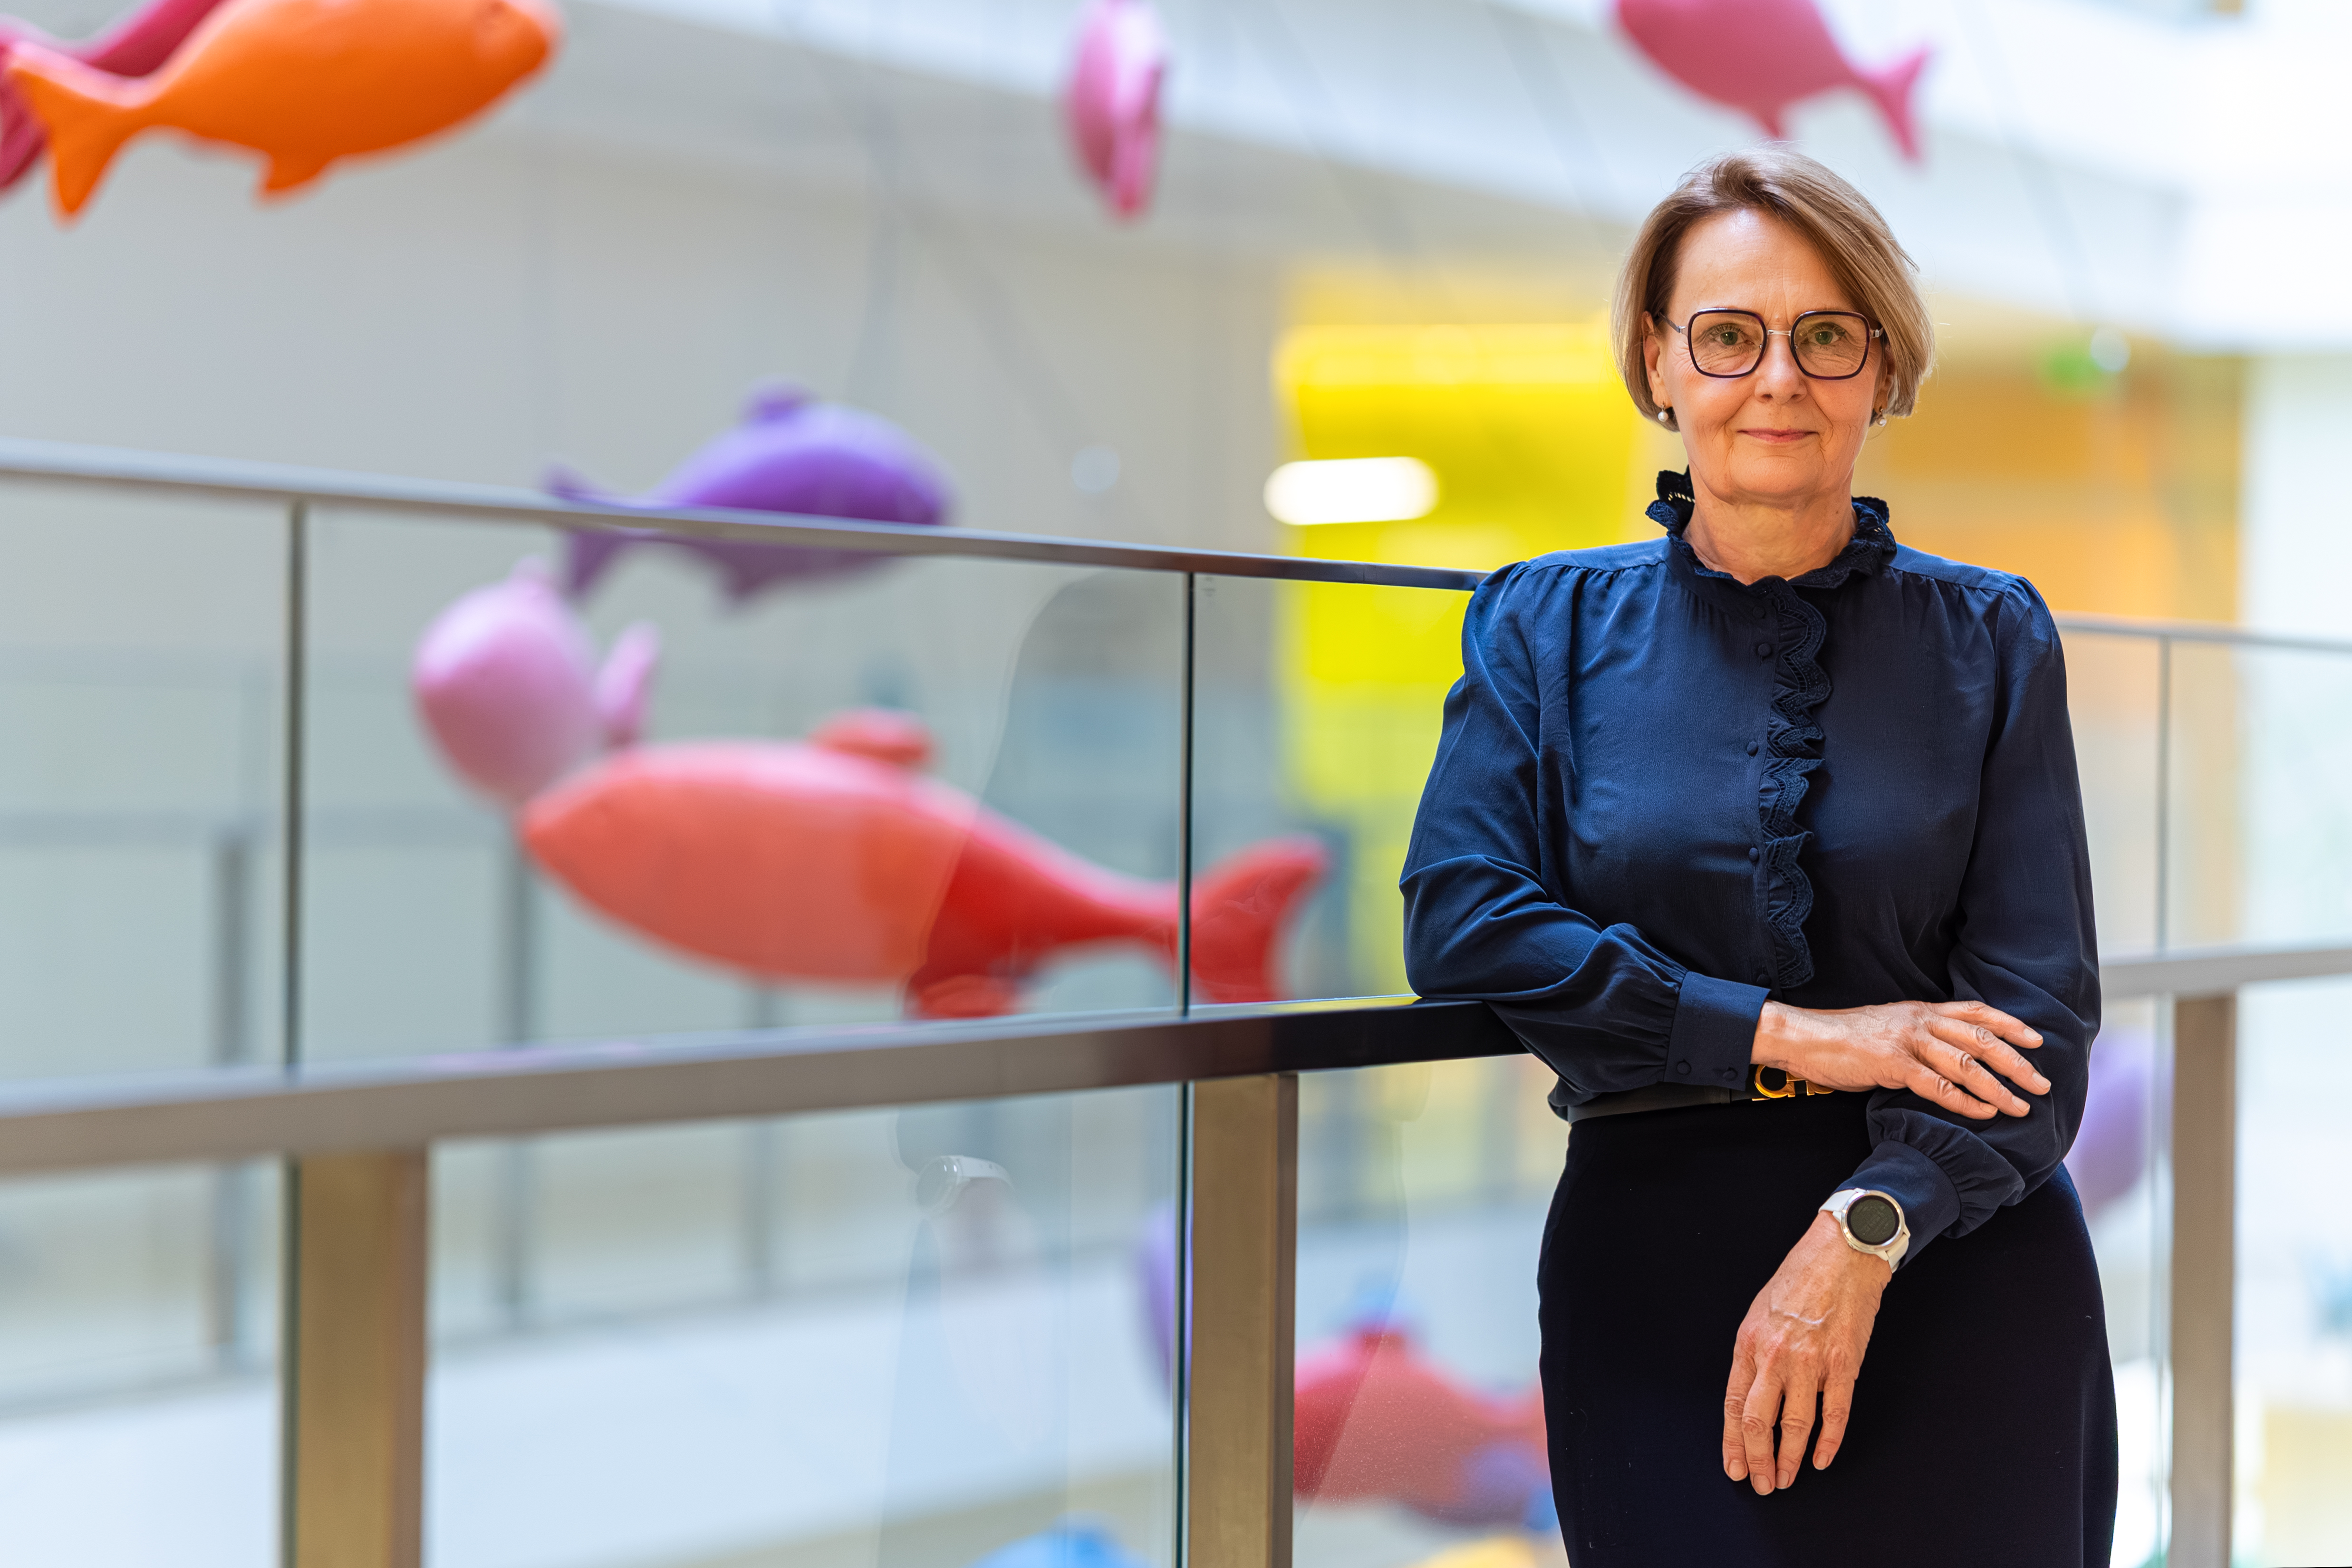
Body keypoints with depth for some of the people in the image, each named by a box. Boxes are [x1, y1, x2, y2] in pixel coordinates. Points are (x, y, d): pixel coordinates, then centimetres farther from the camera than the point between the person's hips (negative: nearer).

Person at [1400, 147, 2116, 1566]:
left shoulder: (1989, 638, 4)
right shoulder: (1550, 626, 5)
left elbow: (2042, 1008, -2)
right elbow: (1462, 924, -7)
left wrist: (1865, 1233, -17)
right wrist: (1788, 1036, -13)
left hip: (1955, 1263, 0)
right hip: (1655, 1275, 0)